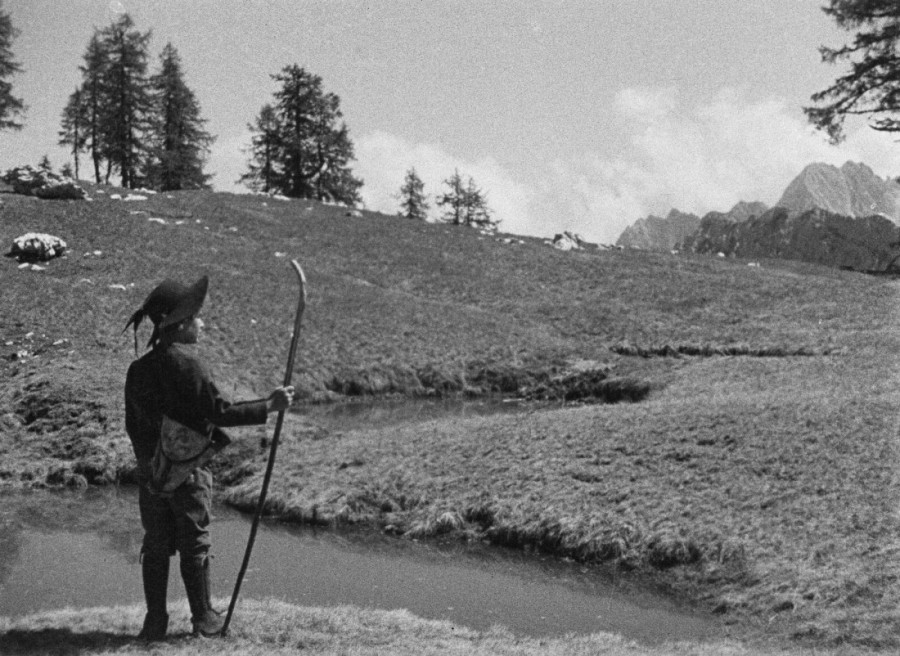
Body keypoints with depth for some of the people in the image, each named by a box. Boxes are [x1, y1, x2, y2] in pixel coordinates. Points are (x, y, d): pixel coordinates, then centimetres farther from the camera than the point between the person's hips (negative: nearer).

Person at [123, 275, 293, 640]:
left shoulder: (138, 370, 3)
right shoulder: (187, 365, -17)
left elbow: (132, 425, 9)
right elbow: (221, 413, -18)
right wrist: (270, 406, -11)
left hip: (150, 471, 5)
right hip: (187, 471, -5)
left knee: (155, 547, 12)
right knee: (194, 545, 7)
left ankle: (155, 622, 16)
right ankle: (203, 618, 17)